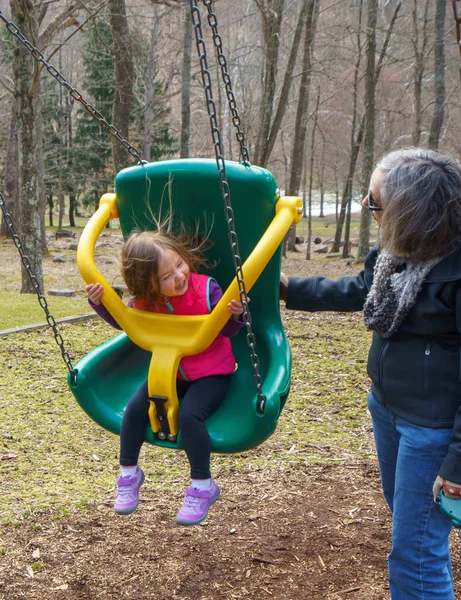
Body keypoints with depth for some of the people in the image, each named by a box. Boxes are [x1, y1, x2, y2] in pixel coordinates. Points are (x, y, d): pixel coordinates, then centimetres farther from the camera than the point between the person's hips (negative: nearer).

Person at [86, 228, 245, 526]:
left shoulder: (206, 289, -22)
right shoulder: (144, 302, -11)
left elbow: (227, 331, -17)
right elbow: (123, 322, 8)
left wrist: (235, 316, -40)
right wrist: (100, 303, -11)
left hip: (211, 373, -4)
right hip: (169, 371, 5)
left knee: (190, 415, -28)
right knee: (136, 408, -12)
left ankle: (203, 486, -9)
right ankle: (129, 473, 12)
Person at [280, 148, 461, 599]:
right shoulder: (397, 251, 0)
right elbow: (359, 290, 21)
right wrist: (289, 289, 27)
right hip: (387, 404, 9)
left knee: (414, 551, -1)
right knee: (403, 509, 27)